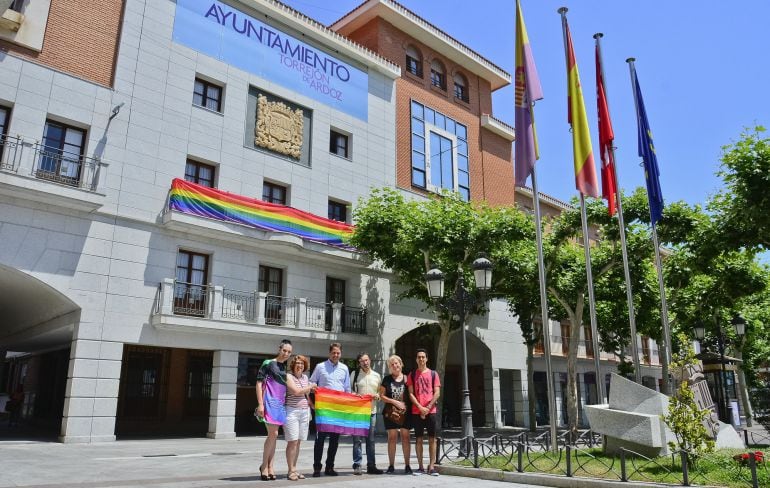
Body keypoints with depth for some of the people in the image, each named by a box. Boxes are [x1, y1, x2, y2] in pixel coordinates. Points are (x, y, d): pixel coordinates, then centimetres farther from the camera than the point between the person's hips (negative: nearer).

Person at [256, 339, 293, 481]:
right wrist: (260, 404, -13)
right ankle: (264, 465, 6)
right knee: (273, 434, -8)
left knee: (273, 435, 9)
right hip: (270, 402, -6)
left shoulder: (286, 367, 14)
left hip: (281, 403, 6)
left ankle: (270, 466, 15)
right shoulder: (268, 363, -4)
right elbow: (259, 383, -7)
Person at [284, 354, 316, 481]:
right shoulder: (288, 376, -5)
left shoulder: (305, 377, 14)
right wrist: (310, 387, -6)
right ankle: (290, 471, 1)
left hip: (304, 412, 6)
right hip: (292, 412, -6)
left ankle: (294, 469, 16)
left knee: (298, 442, 9)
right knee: (292, 442, -6)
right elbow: (296, 391, -17)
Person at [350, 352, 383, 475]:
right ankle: (357, 465, 7)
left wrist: (378, 395, -3)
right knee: (357, 439, -1)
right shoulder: (354, 374, 3)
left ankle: (371, 465, 14)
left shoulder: (376, 375, 12)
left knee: (371, 439, 8)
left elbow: (380, 391, 18)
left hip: (372, 410, 3)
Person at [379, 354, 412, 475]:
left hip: (405, 412, 0)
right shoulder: (387, 379, 7)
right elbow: (382, 396, 3)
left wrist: (406, 405, -8)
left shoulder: (406, 379, 6)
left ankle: (407, 465, 7)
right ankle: (391, 466, 9)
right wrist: (395, 402, -7)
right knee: (392, 437, 1)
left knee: (405, 437, -1)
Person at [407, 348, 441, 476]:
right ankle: (420, 467, 9)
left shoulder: (433, 374, 7)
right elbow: (411, 394, 2)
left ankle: (431, 466, 7)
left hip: (430, 411, 0)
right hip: (416, 412, 0)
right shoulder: (412, 375, 8)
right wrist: (420, 407, -10)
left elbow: (437, 393, 1)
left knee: (432, 438, 0)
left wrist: (428, 408, -8)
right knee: (418, 439, 3)